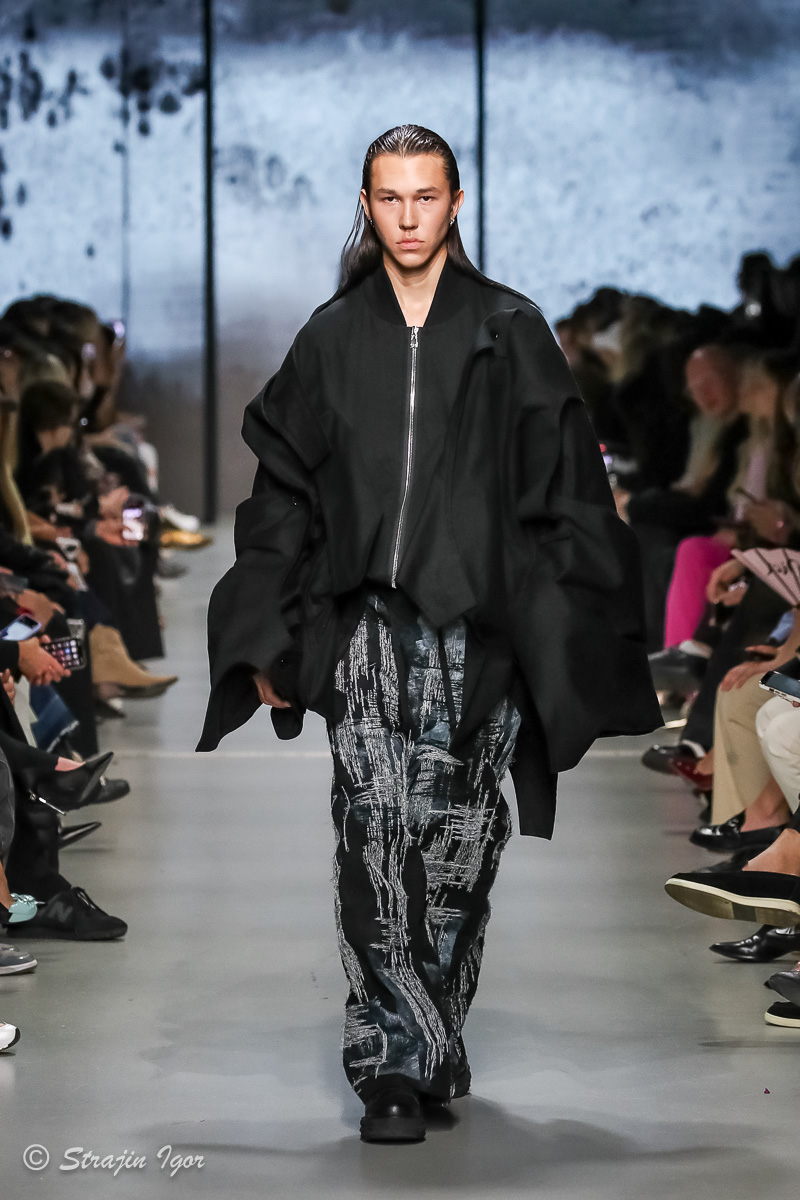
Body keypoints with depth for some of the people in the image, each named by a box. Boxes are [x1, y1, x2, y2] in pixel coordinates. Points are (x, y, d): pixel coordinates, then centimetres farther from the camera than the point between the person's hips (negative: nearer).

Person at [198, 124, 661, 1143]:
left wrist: (568, 637, -3)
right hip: (366, 627, 0)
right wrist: (270, 639, 6)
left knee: (458, 840, 3)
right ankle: (395, 1062, -10)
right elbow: (282, 492, 12)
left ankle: (438, 1032, 20)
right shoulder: (331, 339, 9)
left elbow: (568, 493, 3)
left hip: (476, 627, 0)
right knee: (375, 836, -11)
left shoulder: (510, 332, 5)